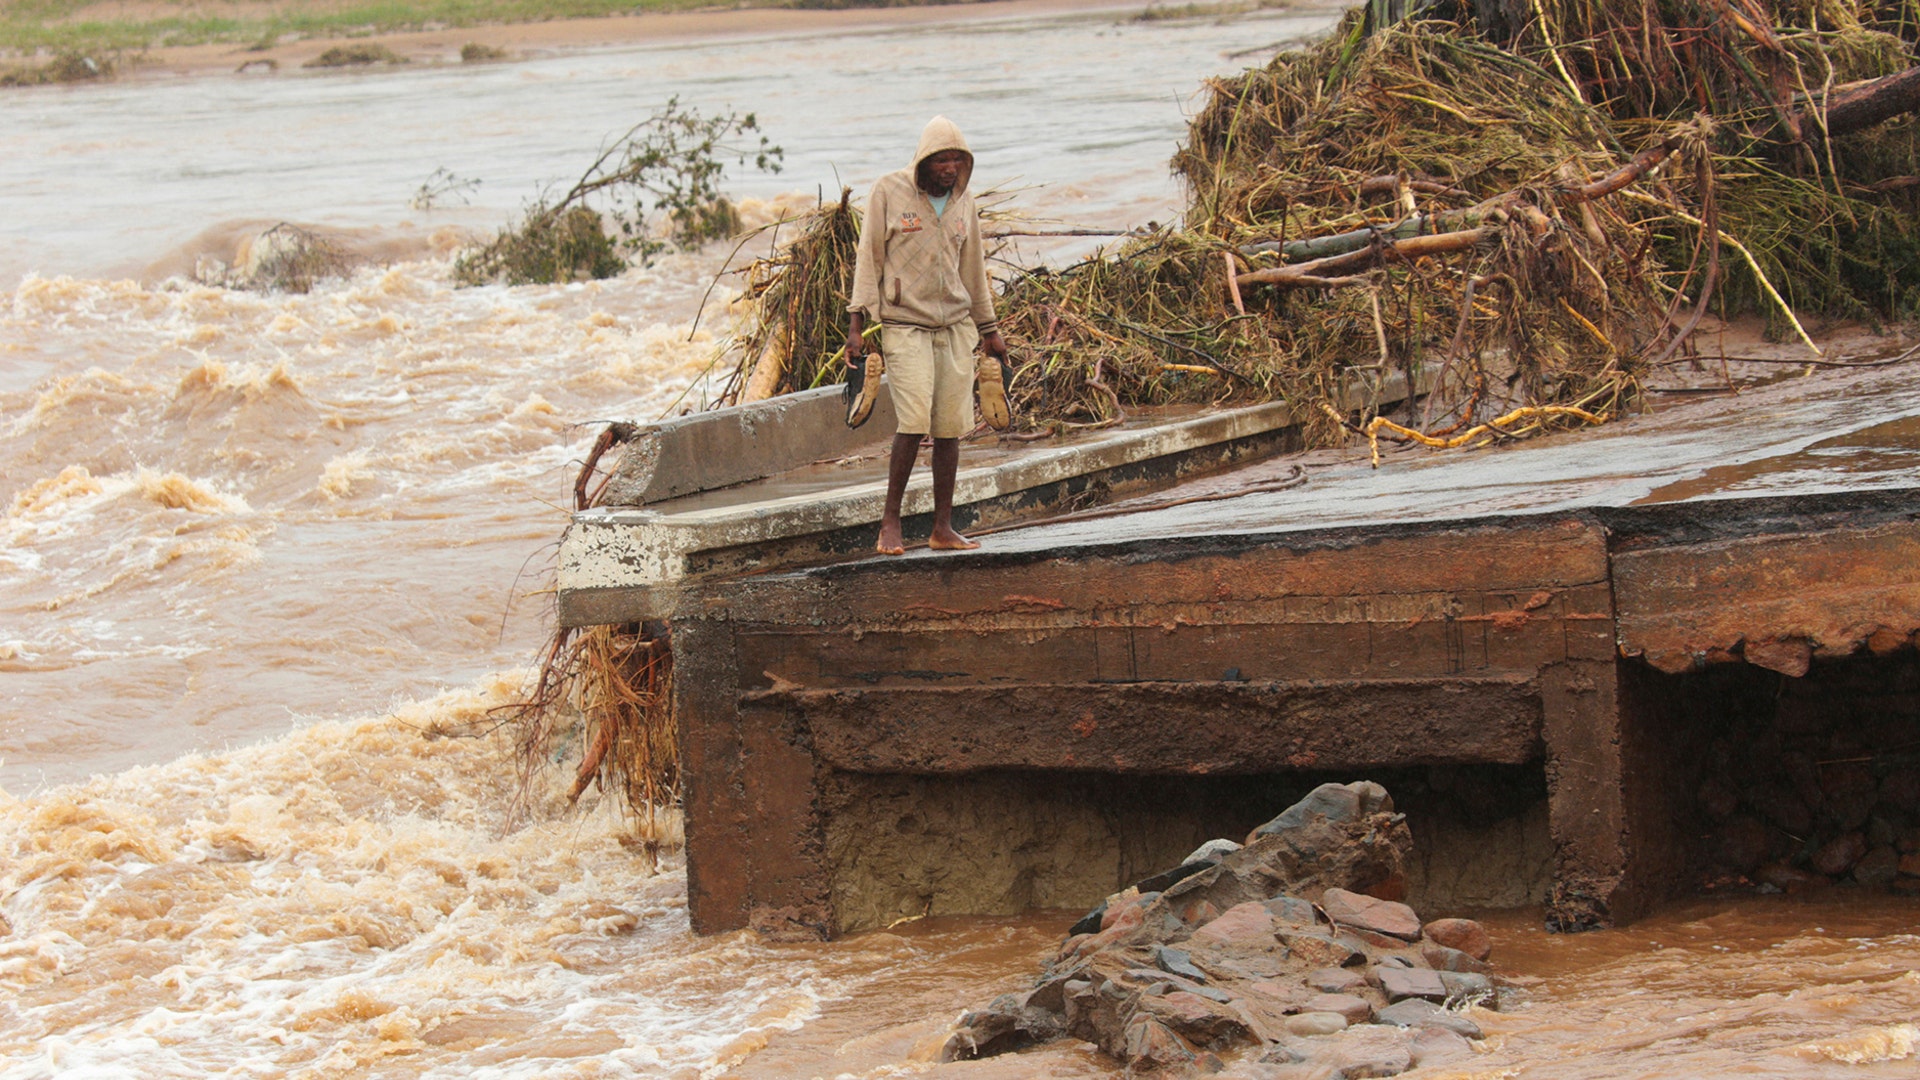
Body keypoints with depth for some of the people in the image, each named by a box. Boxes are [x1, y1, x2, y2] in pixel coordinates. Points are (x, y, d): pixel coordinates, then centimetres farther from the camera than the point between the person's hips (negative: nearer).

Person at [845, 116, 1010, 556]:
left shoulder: (963, 203, 12)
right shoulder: (888, 192, -1)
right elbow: (868, 258, 0)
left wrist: (989, 331, 24)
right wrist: (857, 323, -5)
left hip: (955, 325, 4)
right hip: (904, 323, -4)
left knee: (950, 426, -1)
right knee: (914, 419, -16)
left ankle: (943, 527, 5)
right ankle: (890, 522, -5)